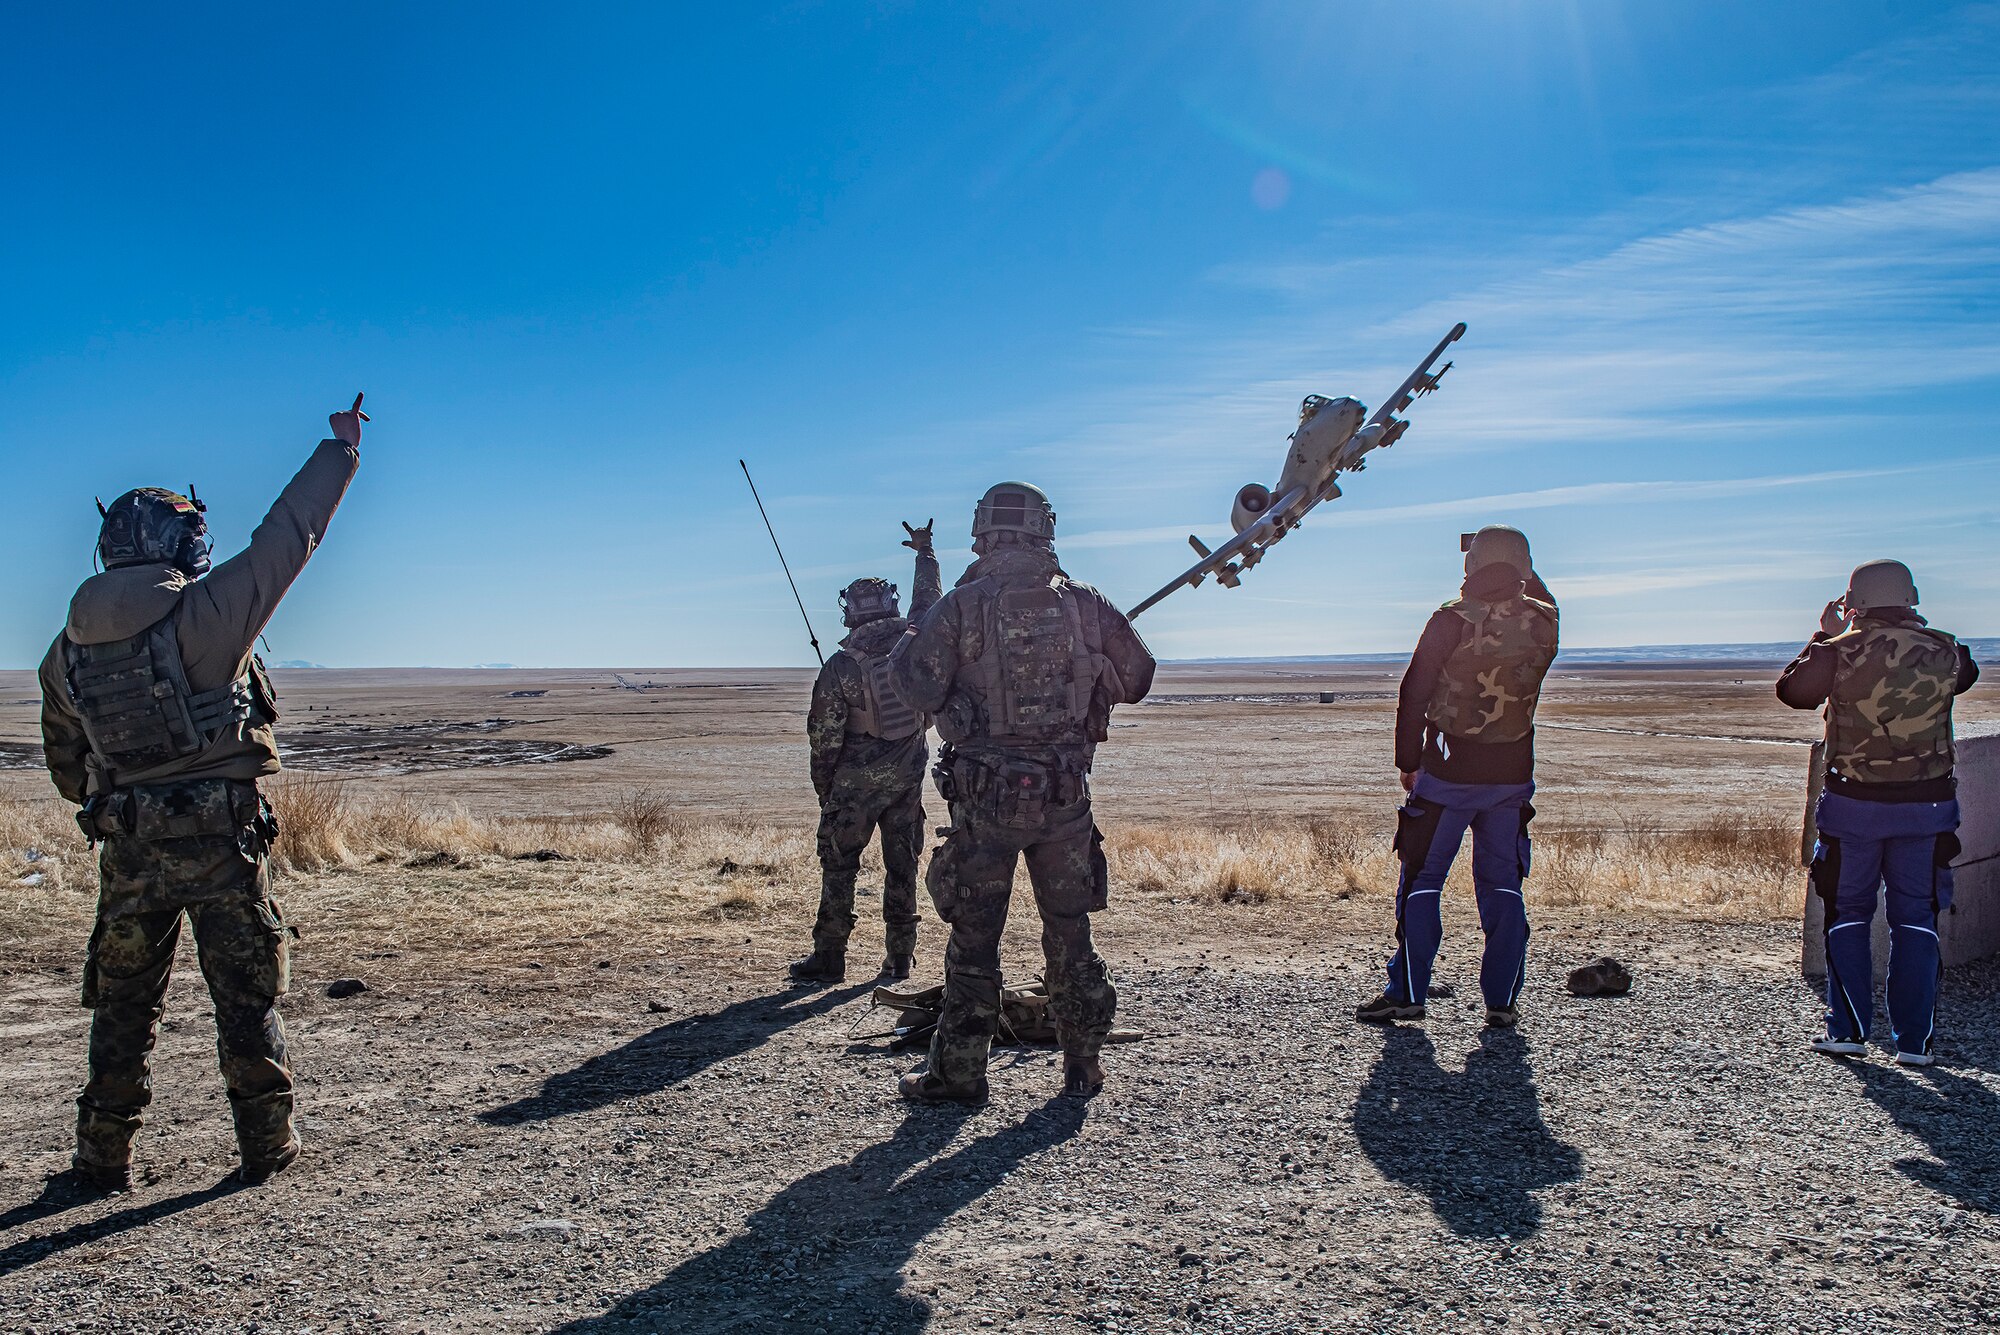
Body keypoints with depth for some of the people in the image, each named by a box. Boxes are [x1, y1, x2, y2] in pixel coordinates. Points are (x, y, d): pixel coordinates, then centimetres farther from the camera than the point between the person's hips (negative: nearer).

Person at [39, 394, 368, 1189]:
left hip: (128, 849, 4)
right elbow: (287, 535, -7)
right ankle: (265, 1145, 16)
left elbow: (66, 765, 17)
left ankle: (104, 1157, 21)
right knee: (248, 995, 8)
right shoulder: (201, 614, -10)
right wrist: (341, 447, 2)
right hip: (221, 840, -4)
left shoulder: (69, 648, 7)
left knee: (124, 1004, 15)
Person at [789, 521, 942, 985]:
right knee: (902, 864, 11)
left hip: (856, 779, -4)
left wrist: (823, 788, 4)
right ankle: (899, 955, 15)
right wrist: (925, 551, 33)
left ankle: (829, 957, 8)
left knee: (838, 865, 6)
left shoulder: (841, 665, -12)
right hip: (908, 773, 4)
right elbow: (929, 599, 18)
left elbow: (825, 734, -9)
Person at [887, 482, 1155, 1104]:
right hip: (1066, 795, 3)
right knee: (1069, 929, 14)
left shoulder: (961, 606, -5)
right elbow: (1138, 677, 10)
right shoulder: (1085, 603, 3)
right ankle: (1083, 1065, 22)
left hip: (986, 796, -2)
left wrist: (905, 646, 11)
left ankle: (958, 1071, 13)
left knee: (974, 936, 7)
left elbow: (922, 689, -8)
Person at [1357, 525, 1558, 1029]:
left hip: (1449, 769, -4)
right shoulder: (1543, 622, -3)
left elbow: (1413, 694, -9)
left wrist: (1407, 762, 0)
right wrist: (1521, 576, 21)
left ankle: (1407, 993, 6)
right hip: (1513, 771, 4)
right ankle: (1503, 1000, 13)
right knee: (1502, 883, 11)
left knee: (1422, 879, 5)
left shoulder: (1452, 621, -13)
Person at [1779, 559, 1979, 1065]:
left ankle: (1848, 1031, 12)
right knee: (1916, 920, 10)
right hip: (1926, 807, 2)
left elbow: (1791, 690, 5)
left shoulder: (1840, 652, -12)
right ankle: (1914, 1040, 12)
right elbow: (1967, 675, 21)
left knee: (1848, 915, 11)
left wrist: (1823, 637, 14)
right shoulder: (1943, 651, -3)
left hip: (1853, 805, -2)